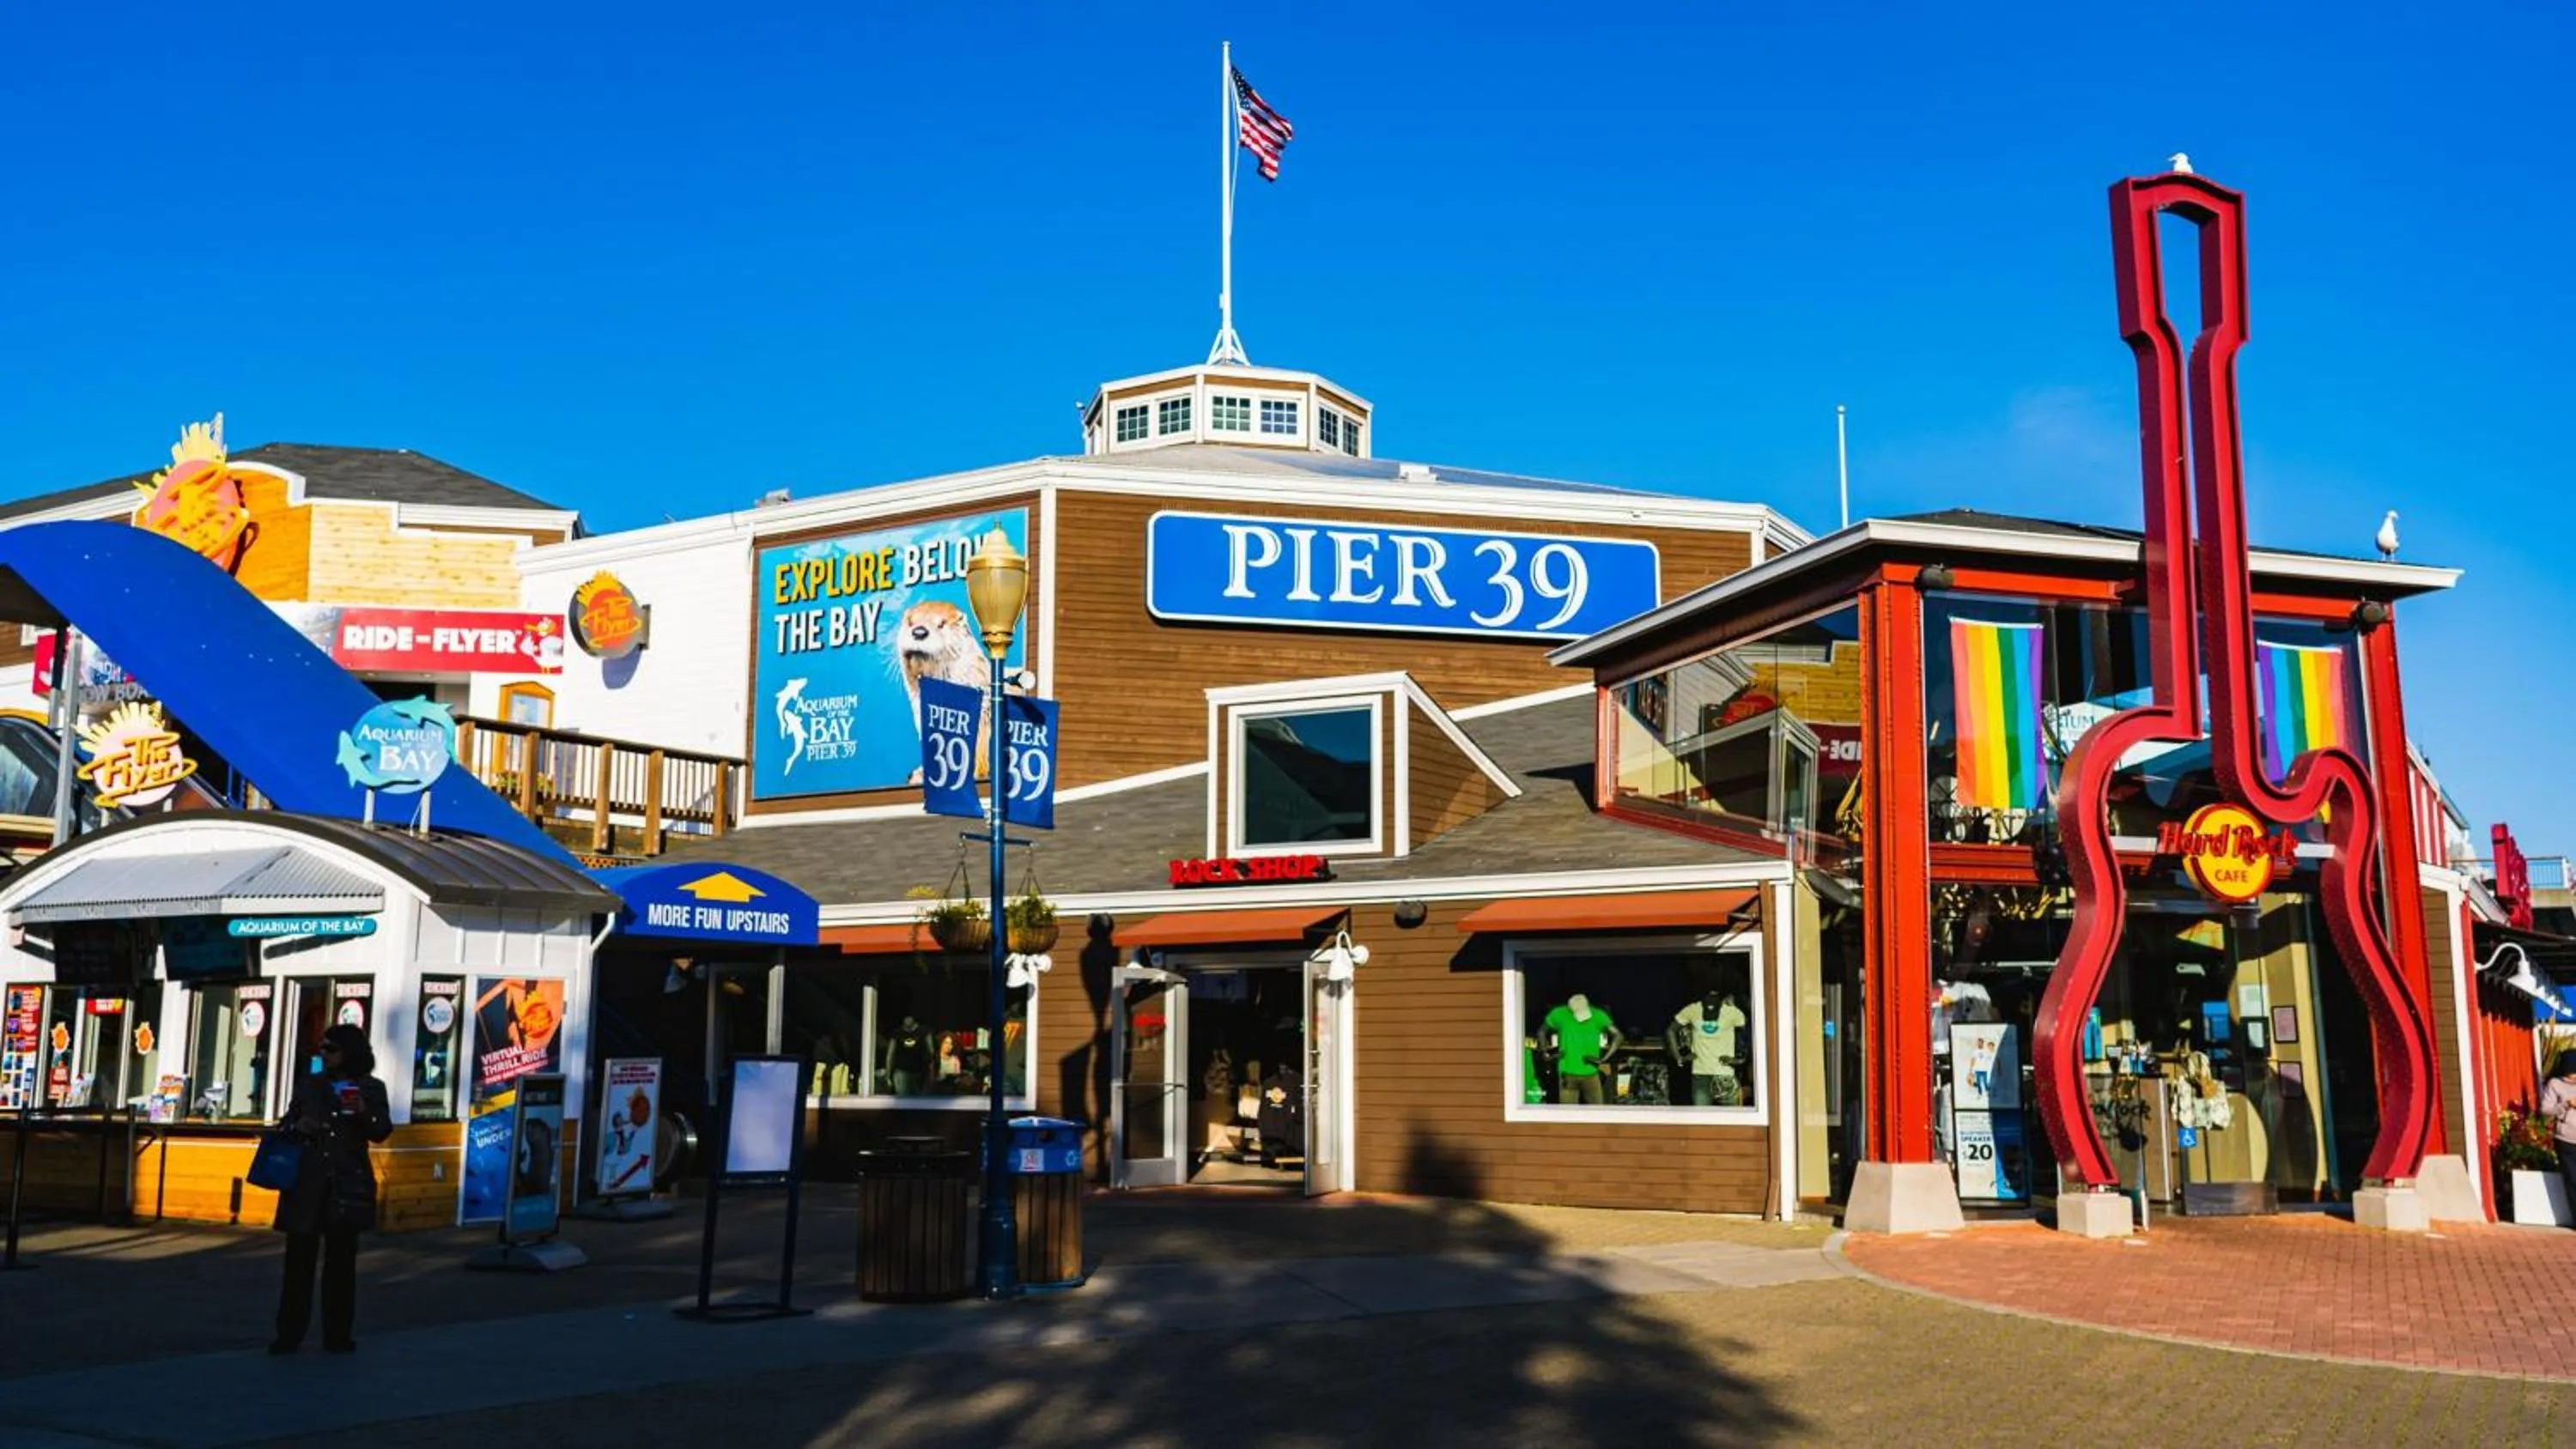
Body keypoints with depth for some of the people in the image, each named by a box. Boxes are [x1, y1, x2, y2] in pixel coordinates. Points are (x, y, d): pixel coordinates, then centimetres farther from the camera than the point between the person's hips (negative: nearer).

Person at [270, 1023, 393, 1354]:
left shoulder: (372, 1088, 4)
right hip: (307, 1182, 2)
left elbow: (383, 1131, -1)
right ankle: (289, 1334, 4)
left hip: (347, 1184, -1)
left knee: (341, 1259, 3)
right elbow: (285, 1125, 15)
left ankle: (337, 1335, 9)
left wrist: (364, 1114, -20)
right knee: (299, 1257, 0)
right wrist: (297, 1126, -7)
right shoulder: (308, 1085, 11)